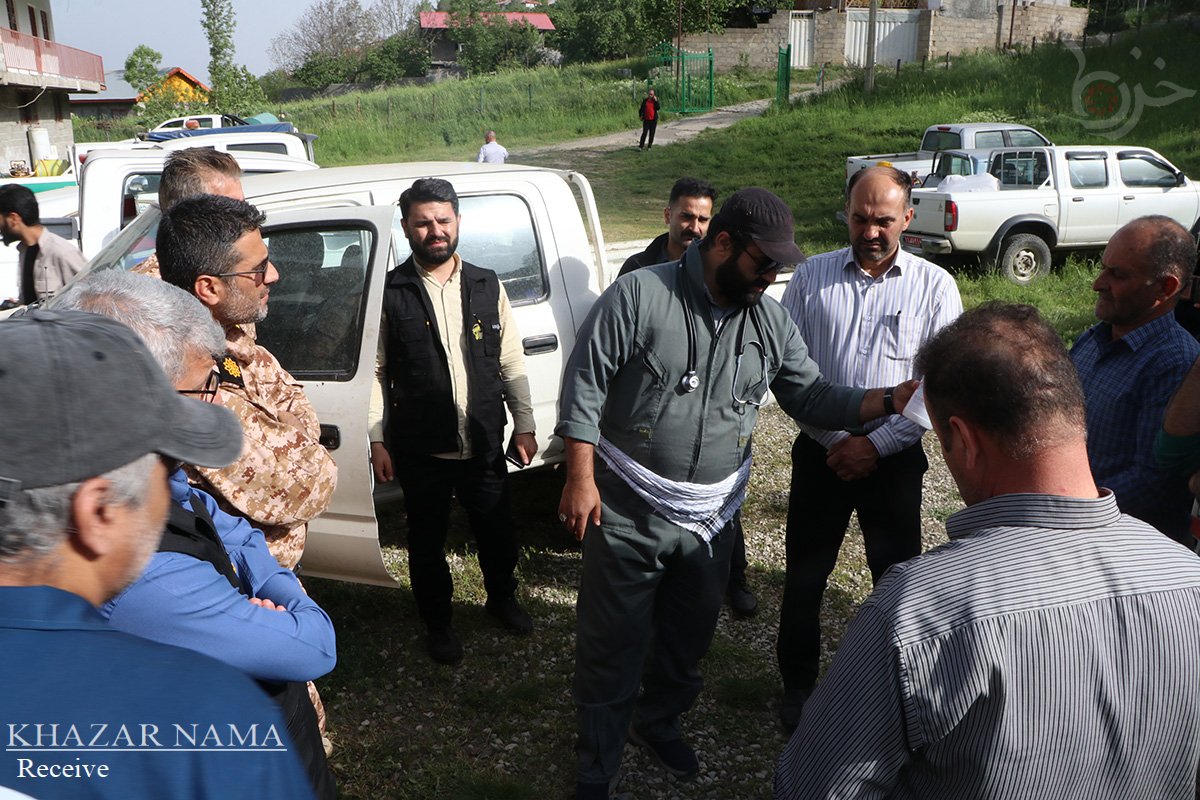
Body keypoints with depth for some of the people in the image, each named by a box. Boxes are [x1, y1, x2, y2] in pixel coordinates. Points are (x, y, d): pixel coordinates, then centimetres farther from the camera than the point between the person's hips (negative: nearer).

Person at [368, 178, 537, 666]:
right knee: (427, 540, 14)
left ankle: (502, 598, 47)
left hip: (484, 442, 3)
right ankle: (437, 623, 38)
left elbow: (512, 361, 5)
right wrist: (377, 441, -7)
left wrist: (524, 425, 4)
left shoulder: (487, 286, 1)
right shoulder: (389, 293, -7)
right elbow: (374, 371, -6)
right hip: (421, 449, -2)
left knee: (496, 529, 18)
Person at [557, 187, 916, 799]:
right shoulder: (639, 296, -14)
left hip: (711, 517, 5)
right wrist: (581, 479, -16)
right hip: (626, 514, -5)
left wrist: (893, 399, -8)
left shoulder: (770, 322, 3)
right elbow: (584, 385, -13)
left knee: (689, 635, 22)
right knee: (611, 644, 6)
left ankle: (658, 721, 49)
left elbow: (813, 398, 6)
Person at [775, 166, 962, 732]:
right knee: (803, 579, 12)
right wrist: (830, 434, -9)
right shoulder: (811, 276, 1)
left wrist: (877, 443, -13)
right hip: (821, 454, 1)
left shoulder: (934, 286, -3)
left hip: (894, 460, -1)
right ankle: (797, 686, 32)